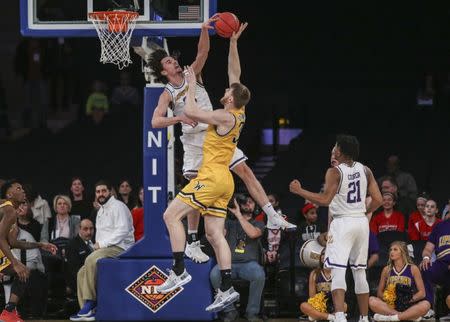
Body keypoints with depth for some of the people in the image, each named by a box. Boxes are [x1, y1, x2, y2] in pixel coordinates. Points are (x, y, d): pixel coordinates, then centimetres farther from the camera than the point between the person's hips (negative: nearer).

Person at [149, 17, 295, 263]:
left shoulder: (192, 75, 7)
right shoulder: (168, 94, -2)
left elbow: (203, 52, -7)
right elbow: (155, 122, -13)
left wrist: (204, 30, -24)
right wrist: (180, 118, -27)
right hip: (194, 141, -4)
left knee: (245, 171, -3)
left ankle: (272, 217, -2)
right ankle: (192, 244, 1)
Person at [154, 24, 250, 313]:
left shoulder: (225, 117, -14)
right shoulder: (239, 113, 10)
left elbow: (190, 111, -18)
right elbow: (235, 75, 19)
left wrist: (192, 86, -5)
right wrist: (233, 44, 16)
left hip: (212, 177, -9)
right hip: (223, 181, 9)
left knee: (172, 215, -7)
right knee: (215, 234, 5)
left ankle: (179, 271, -12)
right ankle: (227, 289, -1)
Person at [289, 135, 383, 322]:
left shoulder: (335, 172, -10)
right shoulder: (365, 170, 6)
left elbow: (325, 200, -18)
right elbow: (378, 200, 5)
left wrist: (299, 191, -9)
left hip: (342, 223, -6)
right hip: (361, 222, 6)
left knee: (338, 271, -11)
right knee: (359, 272, 15)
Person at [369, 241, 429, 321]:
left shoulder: (413, 269, 4)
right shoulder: (387, 270, 9)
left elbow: (422, 293, 3)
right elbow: (379, 292, 13)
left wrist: (411, 299, -15)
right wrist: (386, 298, -9)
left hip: (408, 306, -1)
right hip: (391, 307, 1)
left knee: (425, 305, -32)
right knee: (372, 300, -27)